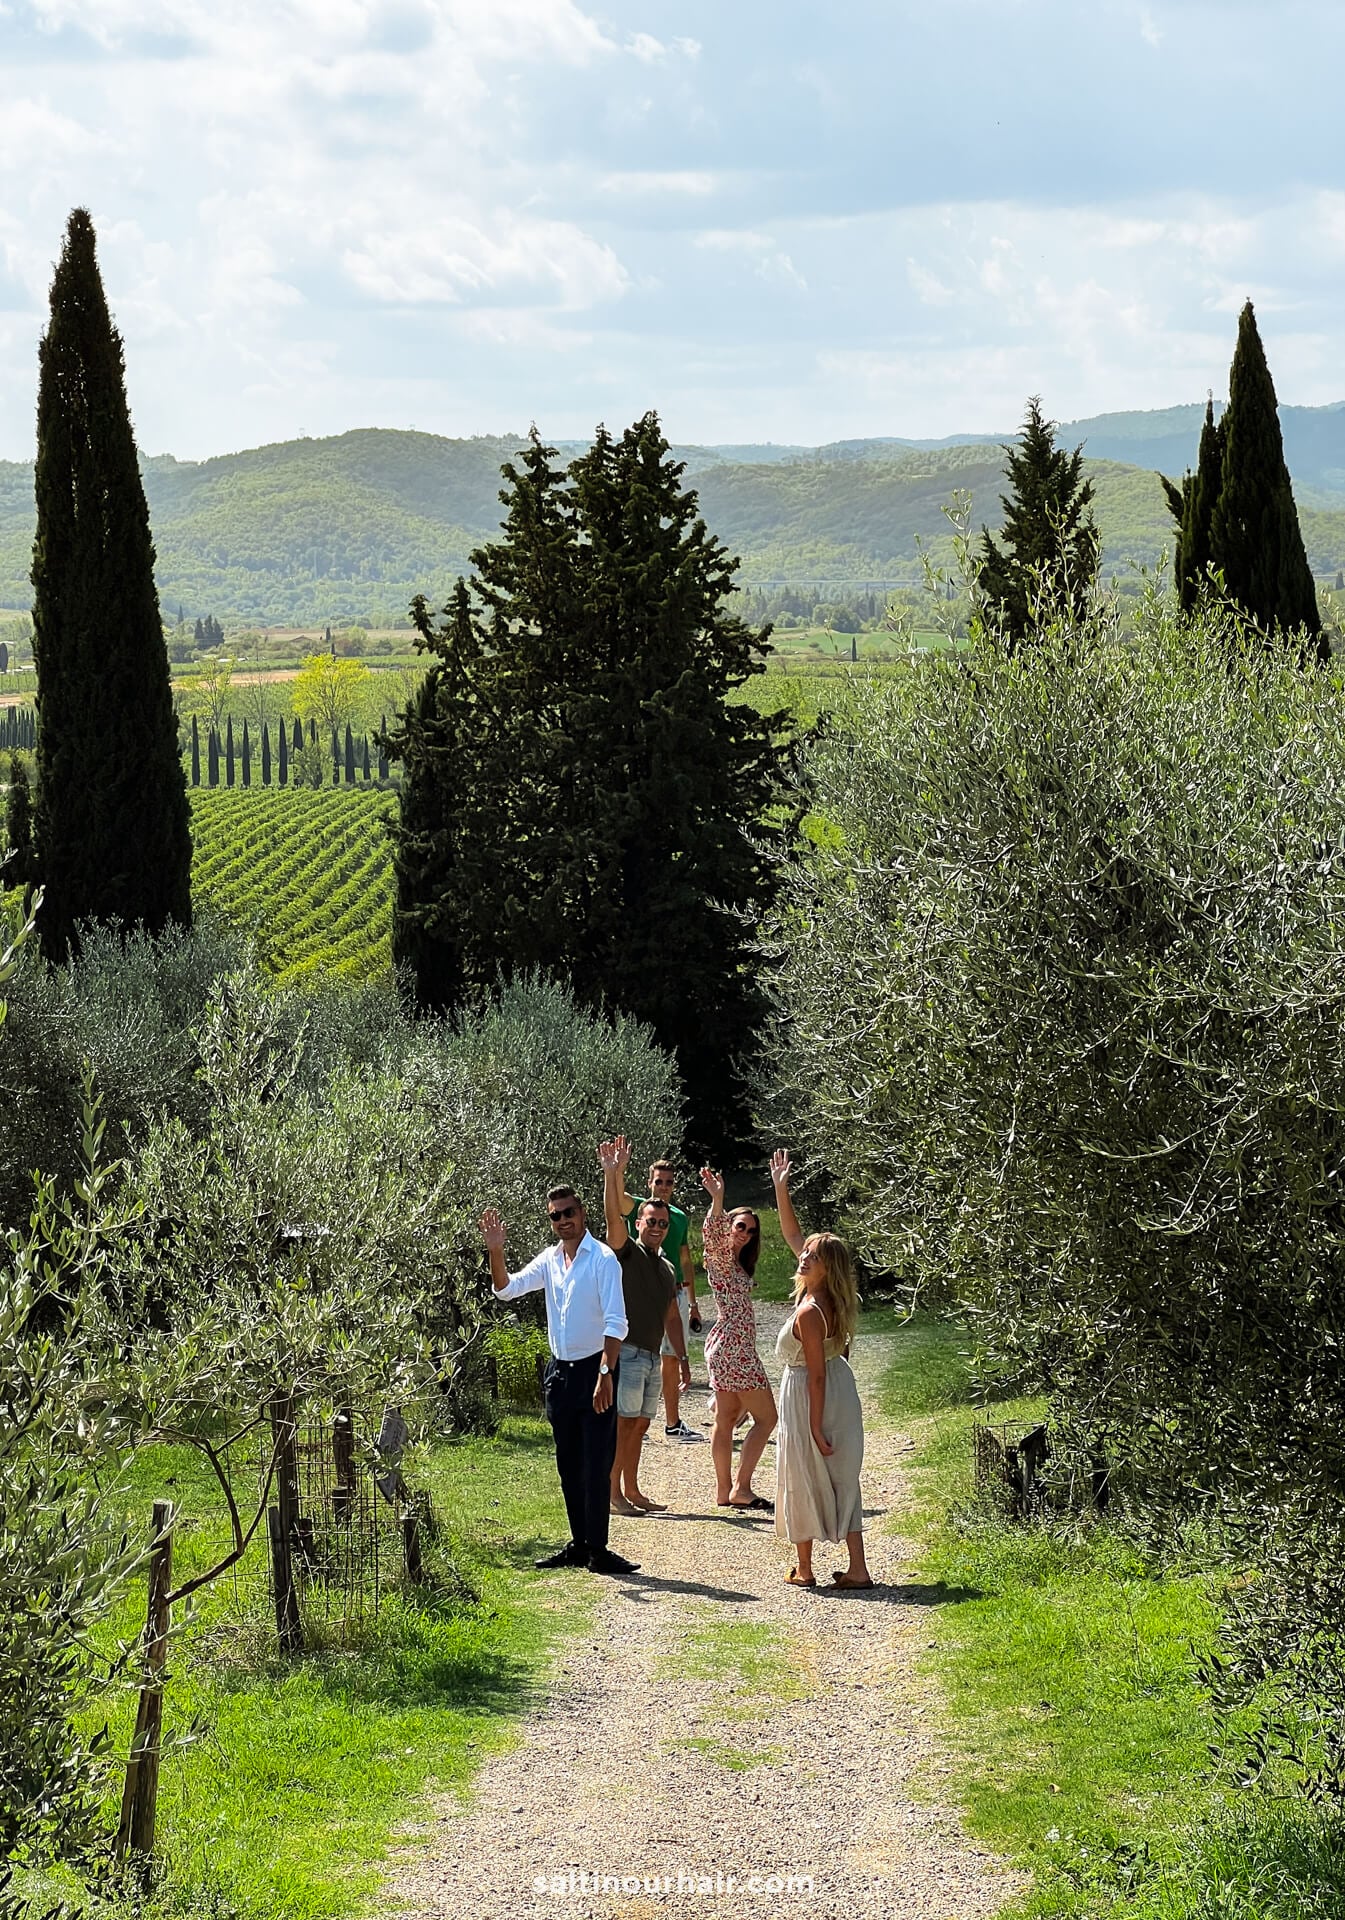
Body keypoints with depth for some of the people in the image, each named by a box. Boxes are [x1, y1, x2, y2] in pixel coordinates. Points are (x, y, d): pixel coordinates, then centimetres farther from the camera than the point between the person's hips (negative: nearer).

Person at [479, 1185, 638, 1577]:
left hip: (593, 1370, -7)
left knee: (596, 1464, -7)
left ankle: (598, 1549, -6)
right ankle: (579, 1544, 17)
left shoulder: (602, 1259, -11)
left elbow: (616, 1322, -16)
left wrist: (606, 1374, -24)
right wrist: (495, 1252, -9)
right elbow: (507, 1288, 8)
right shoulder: (550, 1260, 9)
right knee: (568, 1465, 10)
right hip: (559, 1370, 7)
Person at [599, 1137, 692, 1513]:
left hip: (653, 1356, 8)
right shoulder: (627, 1253, -4)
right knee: (623, 1424, -8)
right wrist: (612, 1173, -33)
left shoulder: (667, 1269, 18)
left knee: (639, 1426, 10)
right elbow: (613, 1214, -20)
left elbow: (671, 1317, 23)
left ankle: (631, 1491, 16)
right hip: (627, 1351, -8)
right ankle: (612, 1493, -6)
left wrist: (682, 1358, 20)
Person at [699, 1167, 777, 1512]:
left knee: (726, 1419, 10)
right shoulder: (720, 1258, -14)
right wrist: (717, 1201, -51)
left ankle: (724, 1490, 13)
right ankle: (742, 1487, -6)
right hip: (734, 1349, -10)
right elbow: (713, 1236, -34)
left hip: (727, 1347, 10)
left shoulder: (736, 1263, 13)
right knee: (766, 1417, -6)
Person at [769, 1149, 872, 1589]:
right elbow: (792, 1235, 10)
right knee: (841, 1478, 10)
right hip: (839, 1389, 8)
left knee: (802, 1478, 7)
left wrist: (816, 1429, -20)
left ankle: (803, 1569, 17)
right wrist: (781, 1188, 9)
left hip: (807, 1395, -8)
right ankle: (857, 1568, 8)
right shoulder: (830, 1296, -1)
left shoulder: (809, 1313, -25)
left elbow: (817, 1374, -24)